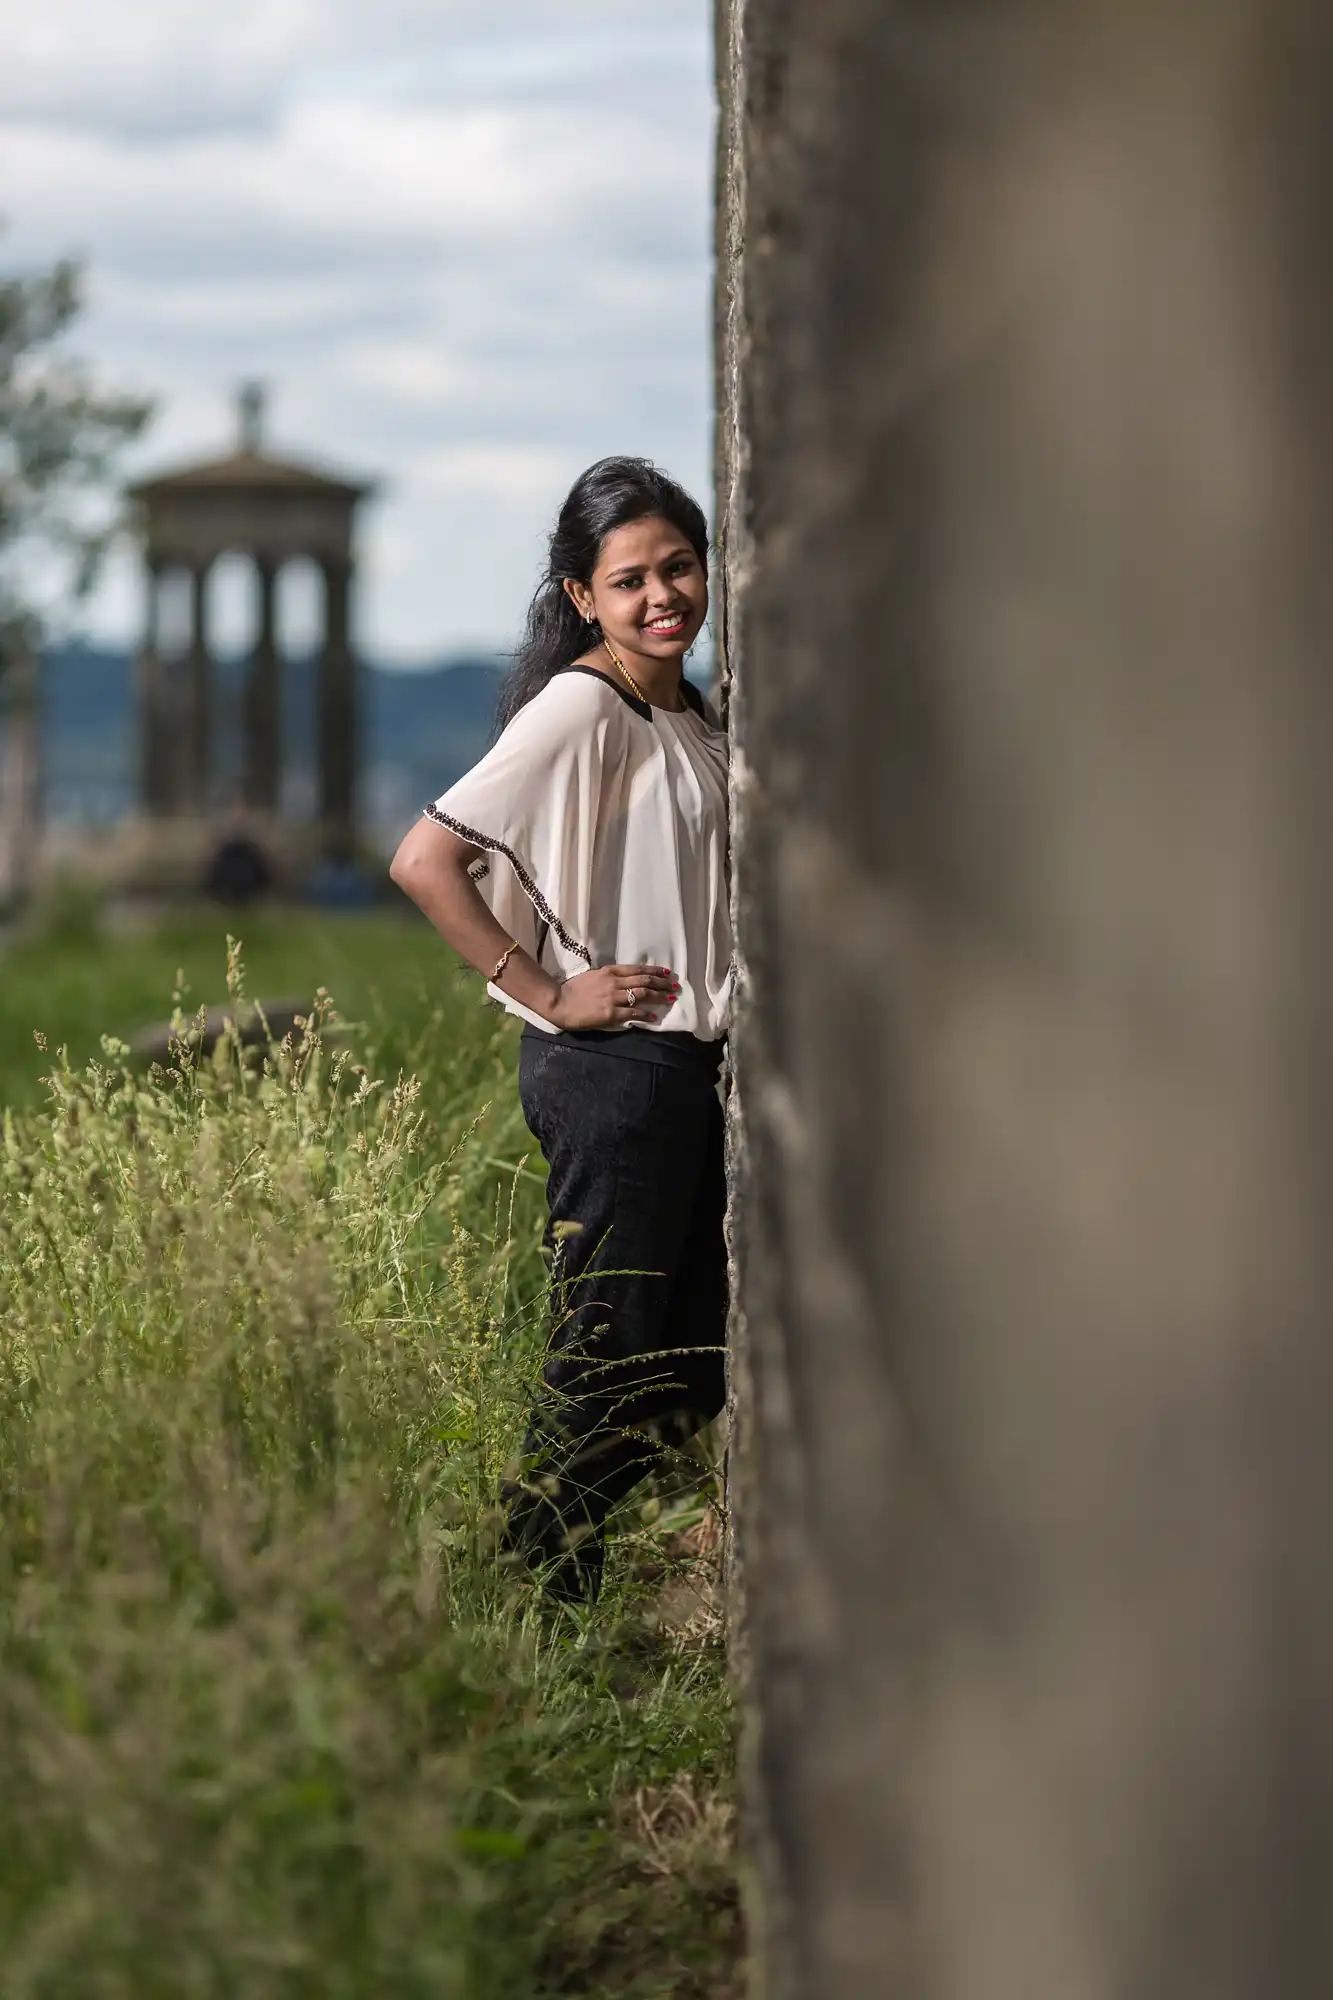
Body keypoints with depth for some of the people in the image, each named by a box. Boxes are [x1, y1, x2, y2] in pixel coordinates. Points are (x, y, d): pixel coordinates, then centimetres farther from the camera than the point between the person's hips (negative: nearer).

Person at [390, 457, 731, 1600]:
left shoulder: (692, 717, 13)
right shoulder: (582, 706, -13)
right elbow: (425, 861, -21)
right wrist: (546, 996, -18)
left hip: (694, 1065, 9)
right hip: (611, 1065, -9)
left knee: (695, 1371, 11)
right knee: (607, 1355, -5)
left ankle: (544, 1576, 22)